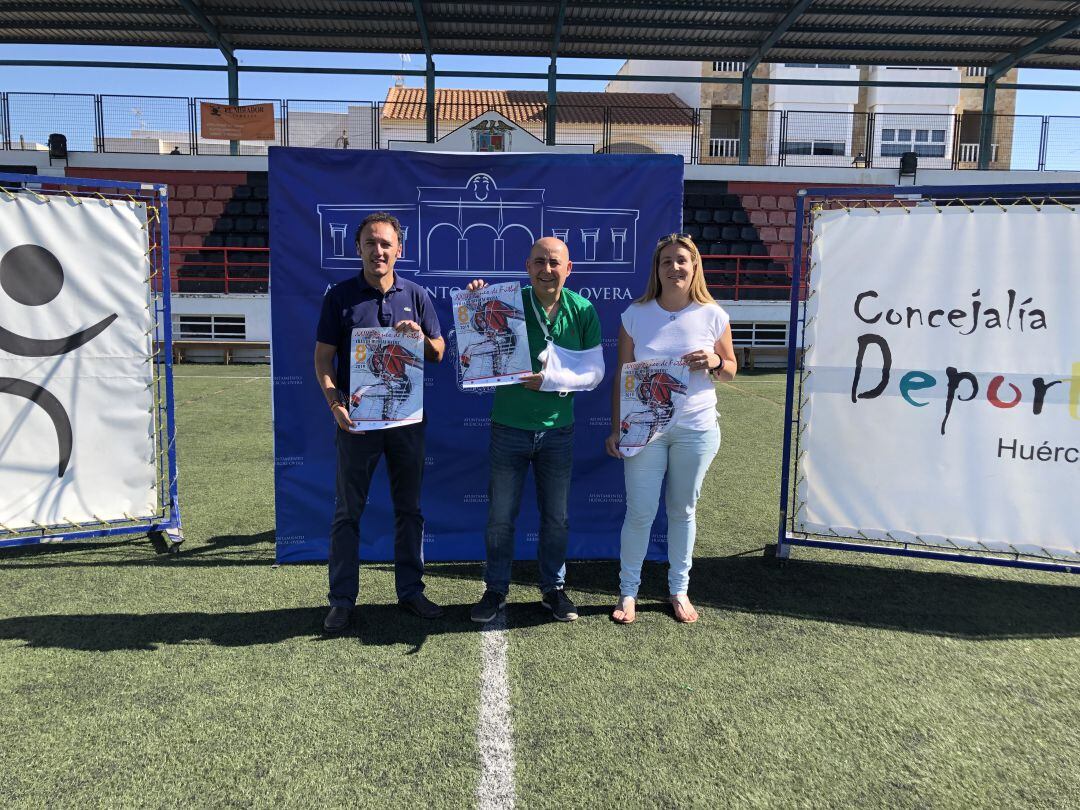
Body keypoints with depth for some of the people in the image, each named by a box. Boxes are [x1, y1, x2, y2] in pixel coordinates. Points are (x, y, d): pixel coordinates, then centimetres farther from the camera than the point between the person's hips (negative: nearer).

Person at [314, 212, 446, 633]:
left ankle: (411, 590, 23)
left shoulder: (416, 296, 6)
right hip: (357, 418, -2)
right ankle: (342, 600, 16)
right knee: (347, 511, 5)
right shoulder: (340, 296, 0)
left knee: (409, 507, 10)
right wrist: (335, 403, -15)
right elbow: (323, 358, -1)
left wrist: (419, 337, -12)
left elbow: (439, 354, 9)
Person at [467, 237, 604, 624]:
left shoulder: (582, 311, -5)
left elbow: (596, 372, -3)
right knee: (501, 516, 9)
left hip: (557, 430, 1)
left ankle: (553, 588, 33)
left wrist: (551, 380, -17)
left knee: (556, 517, 14)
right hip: (509, 428, -1)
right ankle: (496, 590, 28)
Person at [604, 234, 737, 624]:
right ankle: (628, 591, 19)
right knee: (639, 512, 2)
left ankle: (679, 590, 28)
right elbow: (621, 376, 1)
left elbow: (731, 370, 10)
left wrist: (714, 362, -14)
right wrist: (616, 429, -2)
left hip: (696, 428, 1)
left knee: (683, 511, 13)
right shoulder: (636, 314, -2)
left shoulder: (712, 315, -1)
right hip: (644, 428, -1)